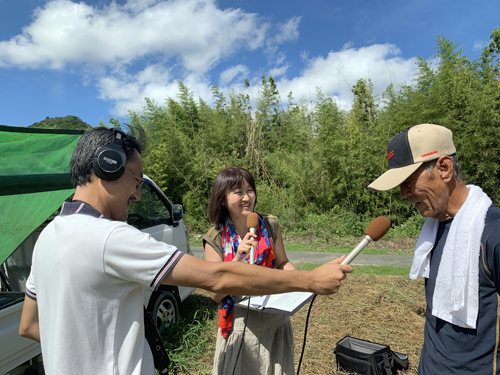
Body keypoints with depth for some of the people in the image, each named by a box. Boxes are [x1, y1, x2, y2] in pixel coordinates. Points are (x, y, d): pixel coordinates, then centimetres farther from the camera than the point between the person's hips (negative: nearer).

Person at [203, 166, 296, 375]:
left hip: (276, 319, 2)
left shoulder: (270, 226, -6)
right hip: (240, 323, -2)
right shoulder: (215, 240, -12)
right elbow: (216, 294, -13)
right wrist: (238, 257, -26)